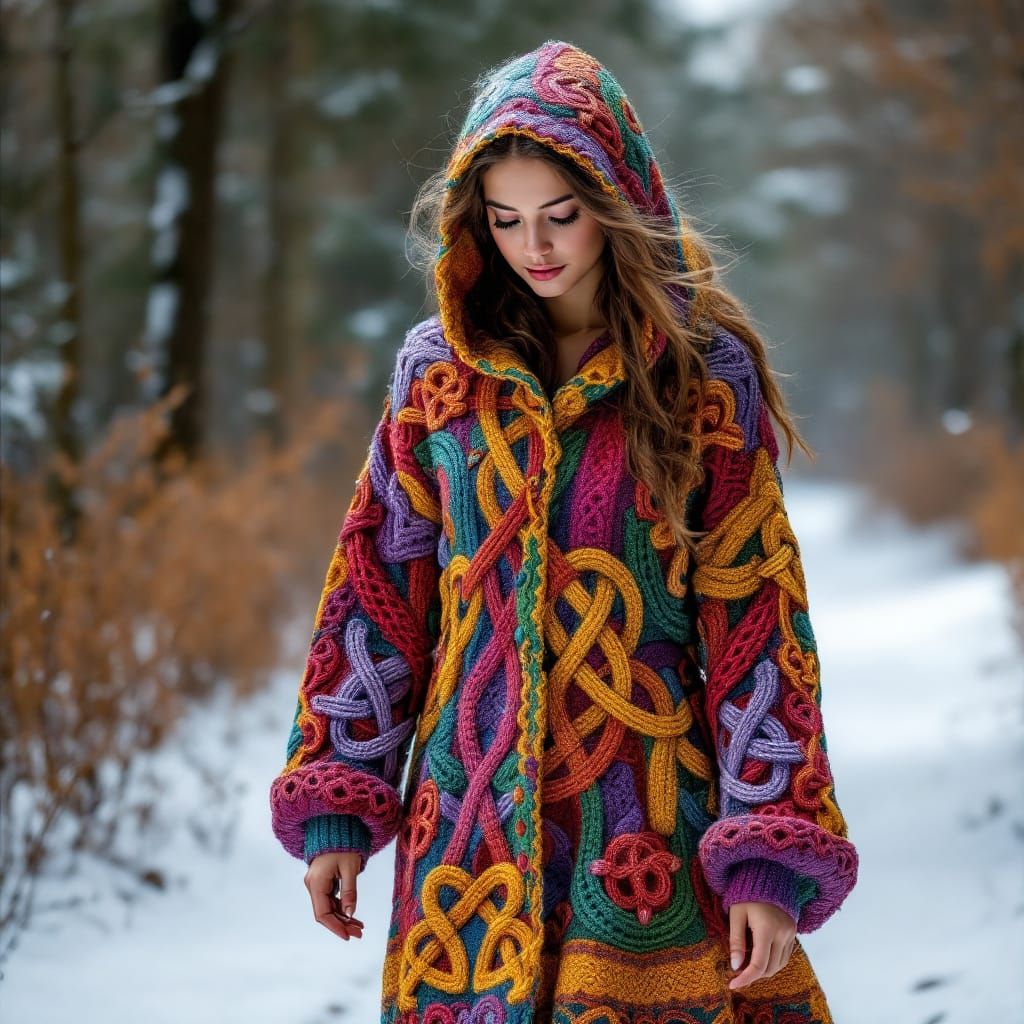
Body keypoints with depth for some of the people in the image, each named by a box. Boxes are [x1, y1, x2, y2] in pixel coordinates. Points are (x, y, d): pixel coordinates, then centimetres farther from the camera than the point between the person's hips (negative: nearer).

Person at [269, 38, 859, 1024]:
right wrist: (336, 804, 3)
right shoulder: (440, 370, 3)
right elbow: (375, 584, 6)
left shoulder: (705, 374, -4)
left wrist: (772, 855, -10)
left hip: (648, 812, -2)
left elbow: (757, 615, -6)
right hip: (472, 810, 2)